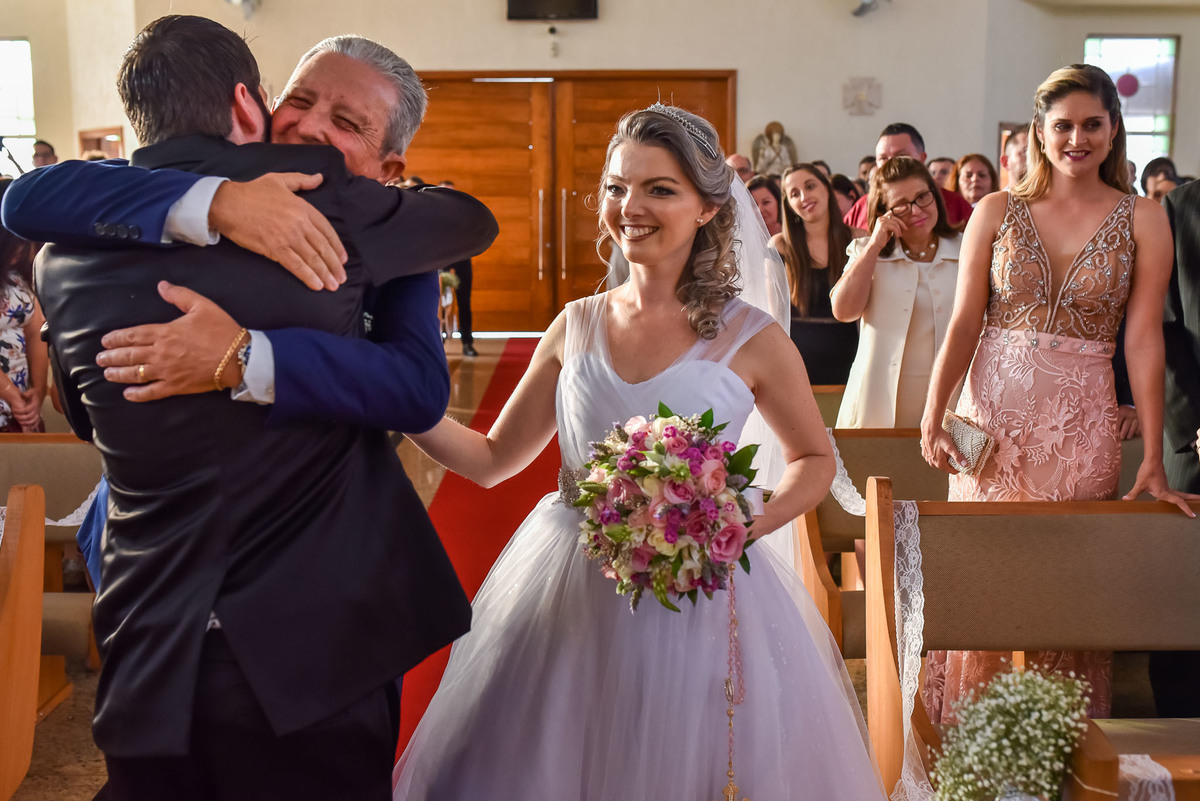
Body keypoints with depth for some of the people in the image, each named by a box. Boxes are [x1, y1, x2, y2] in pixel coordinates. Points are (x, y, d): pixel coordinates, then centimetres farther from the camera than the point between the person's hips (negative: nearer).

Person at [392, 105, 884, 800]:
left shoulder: (751, 339, -7)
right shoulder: (577, 327, 2)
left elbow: (816, 461, 8)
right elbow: (492, 459, 6)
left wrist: (746, 526, -11)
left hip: (697, 603, -3)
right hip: (567, 599, 3)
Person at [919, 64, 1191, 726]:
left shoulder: (1142, 220, 2)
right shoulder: (997, 211, 4)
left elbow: (1143, 340, -2)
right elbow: (963, 323, 1)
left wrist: (1152, 458, -5)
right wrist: (933, 416, -10)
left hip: (1082, 422, -1)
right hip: (992, 411, 1)